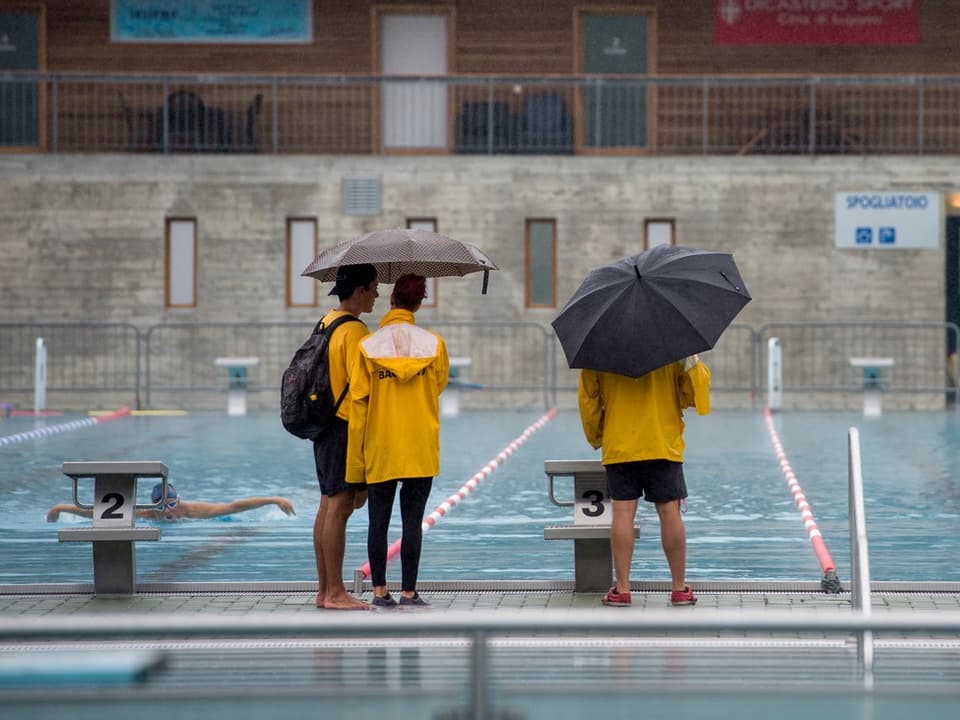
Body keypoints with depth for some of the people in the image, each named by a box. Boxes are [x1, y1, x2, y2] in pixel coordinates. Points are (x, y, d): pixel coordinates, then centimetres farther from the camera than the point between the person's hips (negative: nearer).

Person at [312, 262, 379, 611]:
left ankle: (324, 590, 15)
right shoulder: (355, 330, -15)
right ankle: (335, 593, -6)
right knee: (340, 507, -7)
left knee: (328, 506, 11)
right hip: (346, 425, -10)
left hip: (323, 422, 10)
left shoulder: (327, 322, 14)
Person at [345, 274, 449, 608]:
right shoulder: (434, 344, -4)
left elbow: (357, 406, -4)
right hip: (421, 451, 0)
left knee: (379, 522, 8)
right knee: (412, 522, 2)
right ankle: (409, 592, 2)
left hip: (380, 452, 0)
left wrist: (356, 461, 1)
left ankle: (379, 590, 10)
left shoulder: (368, 346, -6)